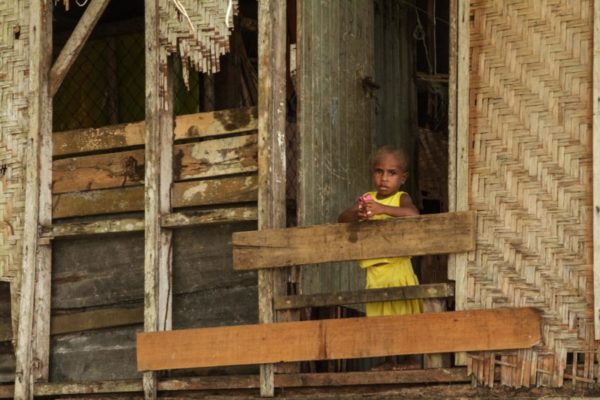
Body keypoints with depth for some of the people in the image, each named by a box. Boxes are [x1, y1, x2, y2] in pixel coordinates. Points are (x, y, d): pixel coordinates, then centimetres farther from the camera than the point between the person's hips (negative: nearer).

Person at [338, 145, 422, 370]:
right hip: (374, 271, 6)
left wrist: (382, 209, -33)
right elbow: (342, 219, 1)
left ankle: (412, 359, 8)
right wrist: (356, 214, -21)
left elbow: (413, 214, -29)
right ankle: (389, 360, 21)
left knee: (404, 315, -1)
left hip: (397, 266, -6)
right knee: (381, 318, 12)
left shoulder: (401, 198, -7)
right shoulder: (368, 199, 8)